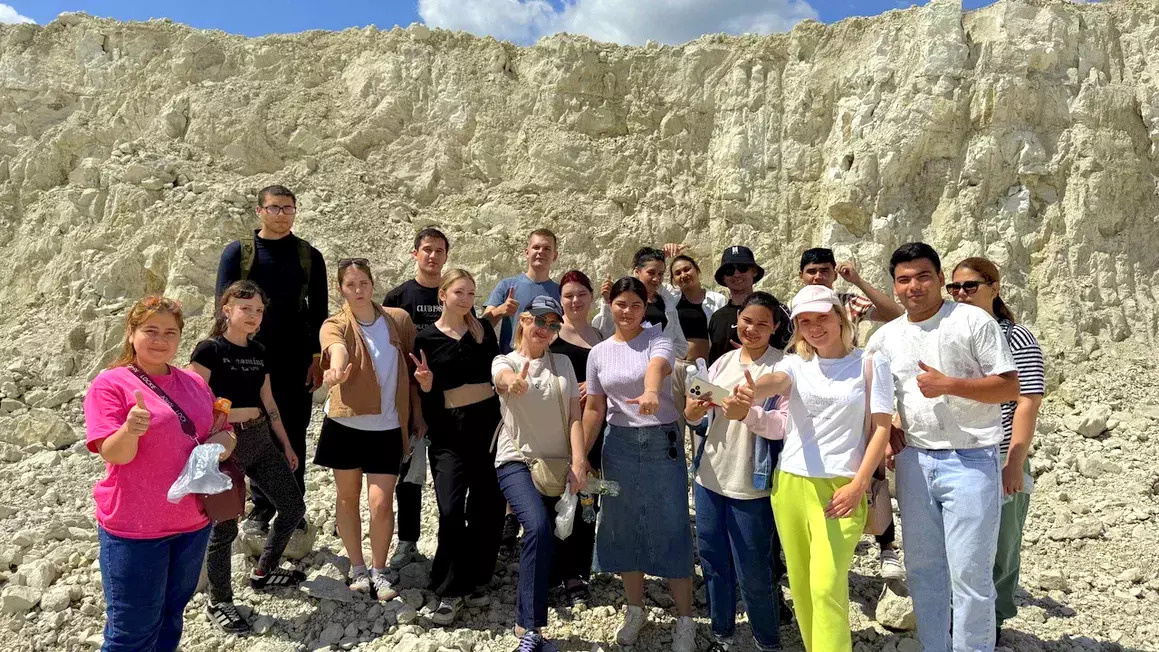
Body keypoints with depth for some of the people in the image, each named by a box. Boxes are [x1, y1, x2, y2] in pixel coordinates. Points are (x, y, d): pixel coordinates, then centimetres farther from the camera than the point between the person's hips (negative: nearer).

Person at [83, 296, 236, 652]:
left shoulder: (194, 383, 6)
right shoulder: (110, 383, -10)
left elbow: (225, 432, 11)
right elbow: (113, 453, -16)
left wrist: (219, 442, -12)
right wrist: (130, 429, -37)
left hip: (193, 522, 5)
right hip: (134, 529, -5)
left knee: (171, 619, 20)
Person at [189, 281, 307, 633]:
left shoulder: (259, 352, 10)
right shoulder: (209, 349, -10)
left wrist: (286, 445, 20)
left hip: (260, 440, 7)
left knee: (293, 507, 11)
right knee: (225, 525, 1)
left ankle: (262, 573, 33)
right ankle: (219, 602, 21)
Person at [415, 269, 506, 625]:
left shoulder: (483, 330, 7)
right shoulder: (426, 338, 1)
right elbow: (426, 395, 4)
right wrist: (426, 383, -17)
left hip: (489, 421, 2)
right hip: (449, 429, -2)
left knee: (488, 506, 5)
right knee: (451, 509, -9)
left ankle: (477, 581, 21)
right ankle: (450, 591, 5)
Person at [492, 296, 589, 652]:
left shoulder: (563, 363, 8)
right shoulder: (505, 362, -1)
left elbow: (574, 416, 1)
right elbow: (505, 379, -27)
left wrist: (578, 463, -11)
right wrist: (514, 381, -52)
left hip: (559, 464, 4)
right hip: (518, 462, -4)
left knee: (553, 539, 1)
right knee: (539, 528, -26)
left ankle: (526, 620, 20)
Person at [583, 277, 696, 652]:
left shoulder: (657, 339, -6)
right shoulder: (599, 353, 5)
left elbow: (657, 366, -30)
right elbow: (594, 408, 8)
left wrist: (651, 391, -53)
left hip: (662, 441, -3)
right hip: (619, 444, 4)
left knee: (671, 526, 0)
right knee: (624, 526, 11)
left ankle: (684, 619, 14)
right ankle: (635, 609, 30)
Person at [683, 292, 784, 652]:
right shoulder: (723, 361, 8)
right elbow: (692, 414, 8)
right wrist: (696, 408, -15)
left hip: (751, 482, -5)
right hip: (709, 474, 6)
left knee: (753, 571, 2)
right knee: (713, 561, 16)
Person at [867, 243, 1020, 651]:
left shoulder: (973, 321, -6)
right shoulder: (885, 338, 7)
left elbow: (1010, 387, -8)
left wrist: (948, 384, -19)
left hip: (971, 461, -5)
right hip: (914, 460, 5)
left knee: (970, 574, -2)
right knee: (922, 569, 14)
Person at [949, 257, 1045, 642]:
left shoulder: (1016, 338, -4)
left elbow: (1028, 404, -9)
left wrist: (1015, 463, -15)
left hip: (998, 465, -4)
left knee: (997, 551, 8)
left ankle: (992, 624, 25)